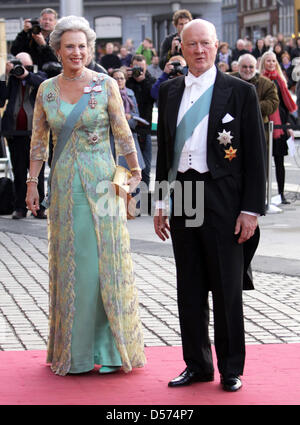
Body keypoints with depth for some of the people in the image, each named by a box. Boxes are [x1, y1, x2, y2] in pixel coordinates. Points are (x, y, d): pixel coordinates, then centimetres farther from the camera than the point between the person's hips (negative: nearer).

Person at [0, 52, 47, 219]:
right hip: (15, 133, 1)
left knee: (37, 171, 1)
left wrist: (26, 74, -20)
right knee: (19, 171, 5)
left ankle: (39, 207, 6)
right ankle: (20, 208, 9)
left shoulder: (38, 76, 7)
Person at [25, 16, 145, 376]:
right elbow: (39, 140, 10)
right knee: (69, 262, 6)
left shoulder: (106, 86, -3)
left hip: (102, 183, -2)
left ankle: (110, 345, 8)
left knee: (105, 259, -1)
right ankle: (74, 346, 16)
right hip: (64, 185, 3)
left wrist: (134, 171, -2)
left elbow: (122, 133, 0)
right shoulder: (46, 90, 5)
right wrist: (32, 183, 8)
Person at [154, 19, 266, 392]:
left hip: (222, 199, -4)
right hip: (181, 197, 4)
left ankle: (231, 369, 15)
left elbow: (255, 156, -4)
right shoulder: (170, 92, 10)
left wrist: (251, 209, -9)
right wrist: (160, 202, 11)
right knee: (189, 289, 10)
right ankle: (197, 365, 21)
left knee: (227, 289, 3)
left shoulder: (240, 92, -3)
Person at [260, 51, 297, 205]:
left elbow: (286, 104, 14)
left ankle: (281, 193, 7)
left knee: (279, 161, 3)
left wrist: (288, 125, 7)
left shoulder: (279, 81, 11)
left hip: (279, 125, 3)